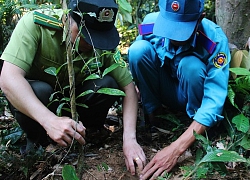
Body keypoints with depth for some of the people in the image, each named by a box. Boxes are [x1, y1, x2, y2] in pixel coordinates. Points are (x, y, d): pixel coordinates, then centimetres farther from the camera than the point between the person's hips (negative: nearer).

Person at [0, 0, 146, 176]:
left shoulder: (104, 44, -20)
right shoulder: (36, 22, -29)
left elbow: (128, 87, -16)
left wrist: (129, 138, -29)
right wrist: (49, 120, -52)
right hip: (31, 99, -2)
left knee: (108, 85, -24)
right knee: (39, 91, -35)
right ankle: (37, 145, -7)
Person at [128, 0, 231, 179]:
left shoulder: (215, 39, -30)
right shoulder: (151, 23, -22)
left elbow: (215, 100, -36)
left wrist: (176, 148, -45)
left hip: (192, 96, -2)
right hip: (164, 90, 2)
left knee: (191, 65, -36)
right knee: (139, 49, -25)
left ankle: (199, 130, -12)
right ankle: (153, 114, -8)